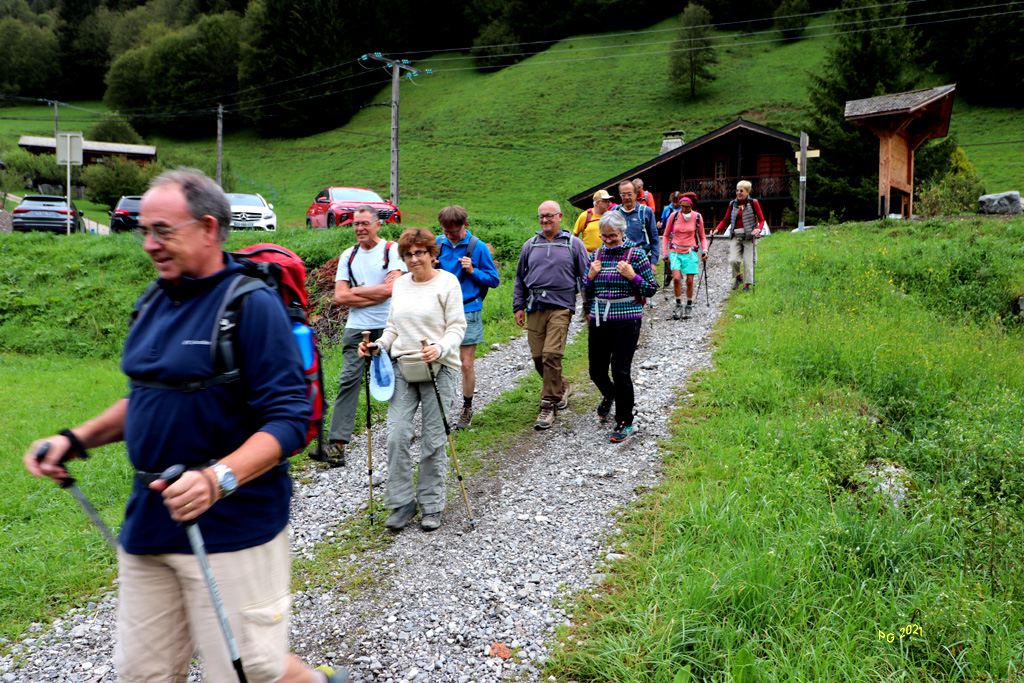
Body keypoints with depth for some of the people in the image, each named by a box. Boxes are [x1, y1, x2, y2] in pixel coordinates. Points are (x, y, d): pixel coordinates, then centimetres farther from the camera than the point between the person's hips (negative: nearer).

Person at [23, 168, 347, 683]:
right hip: (149, 522, 8)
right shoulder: (156, 301, 10)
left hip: (232, 525, -7)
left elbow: (289, 418, -19)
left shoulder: (251, 304, -14)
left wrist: (219, 479, -32)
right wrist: (77, 439, 9)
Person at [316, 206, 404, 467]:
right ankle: (337, 445, -13)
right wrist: (375, 296, -8)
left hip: (388, 327, -2)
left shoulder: (392, 250, 0)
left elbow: (389, 289, -14)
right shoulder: (348, 255, 10)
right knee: (349, 380, -8)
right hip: (356, 328, 2)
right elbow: (340, 296, 1)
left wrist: (356, 291, -5)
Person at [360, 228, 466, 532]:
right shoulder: (400, 284, 15)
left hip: (438, 369, -4)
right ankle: (402, 503, 9)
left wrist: (440, 348, -23)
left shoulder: (448, 282, -1)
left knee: (433, 440, 0)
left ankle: (431, 506, 14)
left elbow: (457, 327, -5)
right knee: (397, 435, -5)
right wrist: (379, 345, 3)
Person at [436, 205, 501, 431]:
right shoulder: (437, 243, 6)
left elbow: (494, 280, 1)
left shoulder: (478, 247, -3)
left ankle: (467, 409, 19)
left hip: (467, 312, -3)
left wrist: (473, 271, -15)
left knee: (466, 364, 1)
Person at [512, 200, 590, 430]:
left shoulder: (574, 244, 7)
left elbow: (585, 277, 9)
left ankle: (548, 405, -6)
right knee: (538, 356, 3)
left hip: (561, 307, -4)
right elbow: (520, 278, 20)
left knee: (552, 354, -14)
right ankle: (562, 387, 30)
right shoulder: (530, 245, 16)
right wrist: (518, 306, 13)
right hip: (535, 308, 4)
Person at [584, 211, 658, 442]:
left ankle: (625, 422, 7)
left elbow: (652, 288, -2)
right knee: (596, 371, 9)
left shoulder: (636, 254, -4)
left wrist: (632, 276, -16)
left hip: (626, 321, -5)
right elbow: (588, 292, 16)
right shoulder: (597, 255, 9)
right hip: (599, 320, 5)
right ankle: (609, 395, 44)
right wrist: (590, 276, -3)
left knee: (620, 371, -9)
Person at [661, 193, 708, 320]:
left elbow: (702, 237, 12)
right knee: (676, 278, -16)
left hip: (690, 252, 0)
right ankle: (678, 305, 3)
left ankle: (689, 307, 17)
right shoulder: (674, 216, -1)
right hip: (675, 251, 0)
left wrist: (704, 250, -3)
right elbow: (666, 235, 10)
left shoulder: (697, 217, 0)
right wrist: (665, 252, 3)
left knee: (689, 281, -2)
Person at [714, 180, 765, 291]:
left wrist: (758, 229, -19)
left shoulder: (753, 203, 1)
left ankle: (747, 284, 12)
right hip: (736, 237, 2)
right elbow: (725, 221, 15)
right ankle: (738, 276, 16)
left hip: (749, 236, -2)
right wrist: (717, 230, -1)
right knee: (733, 260, -13)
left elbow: (761, 220, 1)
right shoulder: (733, 204, 10)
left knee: (748, 262, -2)